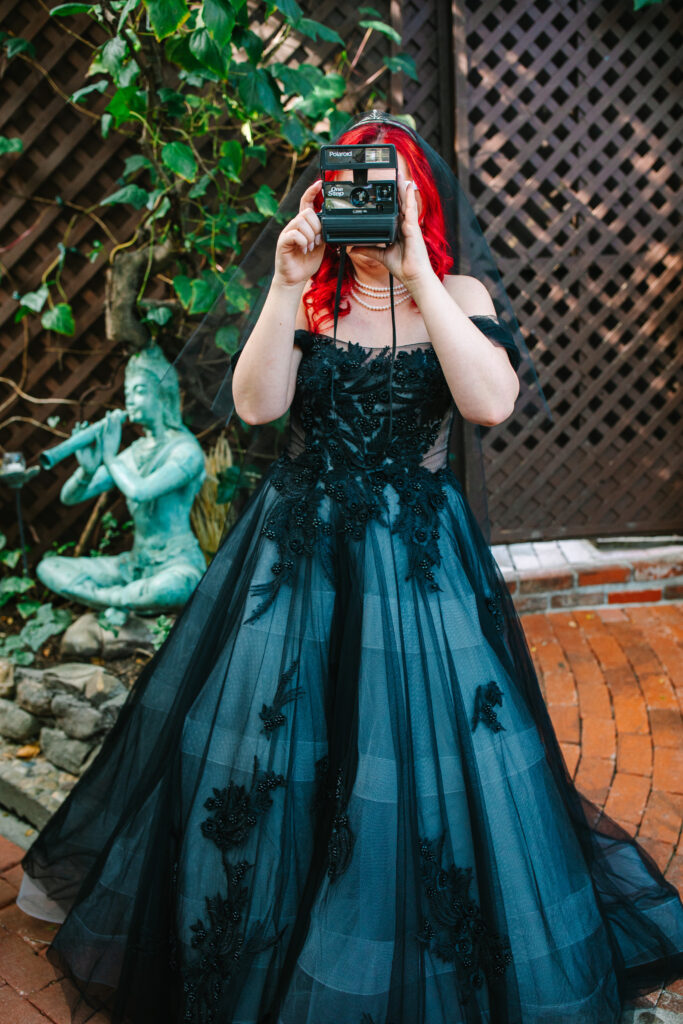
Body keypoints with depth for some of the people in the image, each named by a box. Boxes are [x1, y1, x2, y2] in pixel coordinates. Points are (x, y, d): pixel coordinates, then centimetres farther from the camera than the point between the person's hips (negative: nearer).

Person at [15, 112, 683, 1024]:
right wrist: (287, 284, -19)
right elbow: (256, 404, -11)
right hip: (297, 544, 2)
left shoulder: (457, 295, -1)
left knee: (431, 758, 0)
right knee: (256, 738, 10)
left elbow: (491, 403, -21)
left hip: (419, 554, -1)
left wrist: (416, 272, -22)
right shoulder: (308, 298, 3)